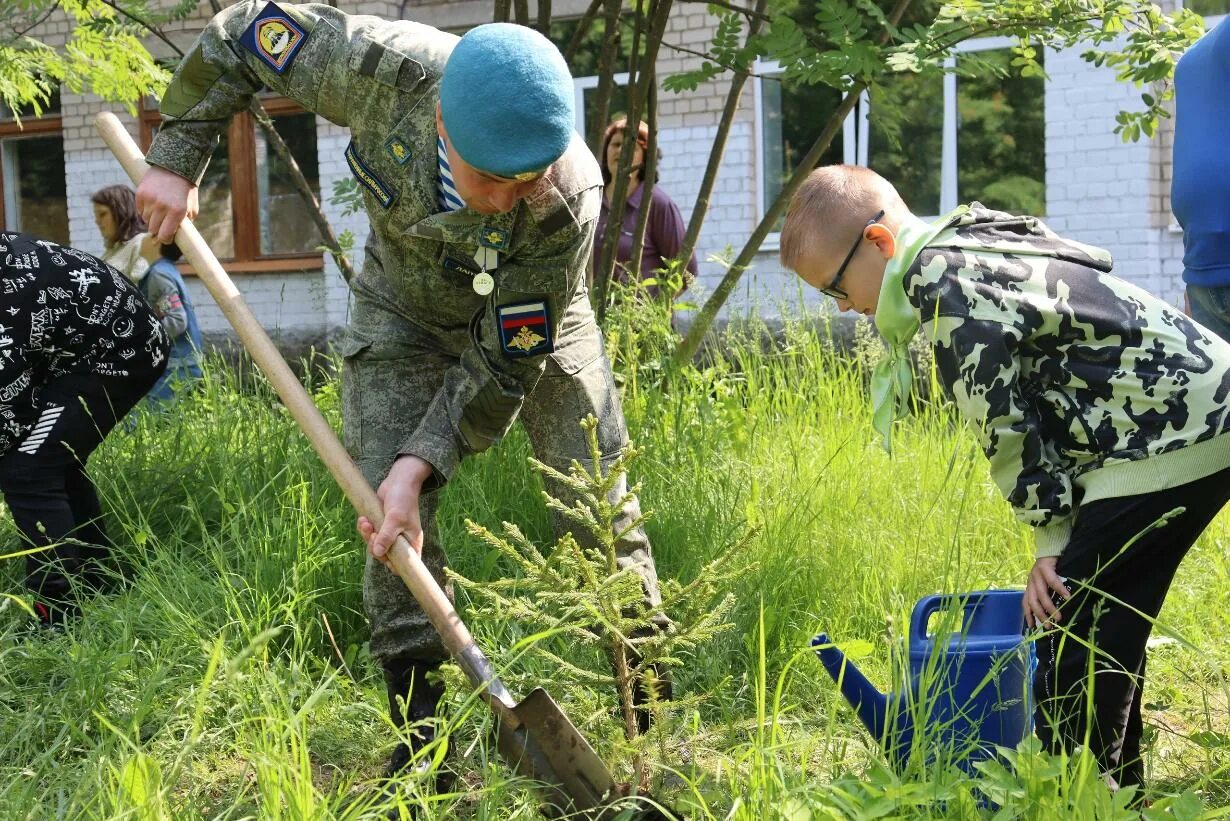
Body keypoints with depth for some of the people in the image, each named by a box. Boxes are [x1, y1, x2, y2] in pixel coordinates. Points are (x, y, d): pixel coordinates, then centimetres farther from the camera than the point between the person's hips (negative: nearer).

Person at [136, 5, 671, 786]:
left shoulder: (568, 203, -40)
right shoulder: (385, 67, -36)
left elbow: (503, 366, -30)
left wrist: (422, 462, -37)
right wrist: (176, 162, -17)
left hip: (532, 320, -1)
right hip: (405, 310, 2)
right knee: (388, 501, -8)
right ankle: (423, 734, 1)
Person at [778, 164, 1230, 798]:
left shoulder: (942, 279, -17)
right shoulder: (966, 248, 14)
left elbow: (1005, 425, -16)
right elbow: (1030, 403, 15)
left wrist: (1052, 538, -7)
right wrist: (1062, 533, 10)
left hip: (1172, 433, -11)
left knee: (1074, 632, -8)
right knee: (1109, 628, 17)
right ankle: (1115, 790, 29)